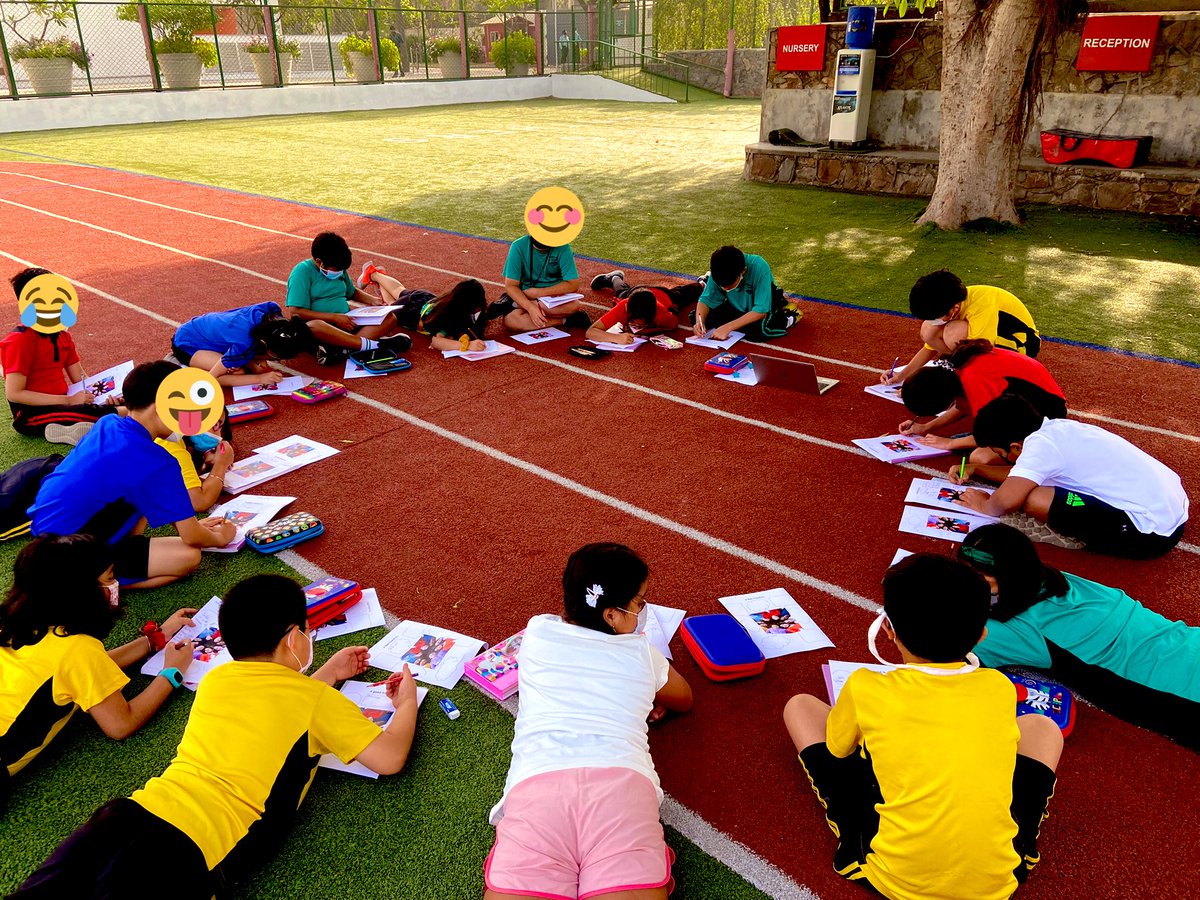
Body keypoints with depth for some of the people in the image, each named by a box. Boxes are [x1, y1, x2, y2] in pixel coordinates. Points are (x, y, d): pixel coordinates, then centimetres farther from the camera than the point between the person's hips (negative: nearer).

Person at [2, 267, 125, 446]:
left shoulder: (62, 335, 10)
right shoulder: (20, 340, -14)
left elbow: (80, 378, 11)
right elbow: (13, 393, -18)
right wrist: (69, 400, -21)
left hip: (62, 403, 9)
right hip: (31, 415, -9)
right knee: (101, 414, -35)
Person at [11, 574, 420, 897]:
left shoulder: (216, 678, 21)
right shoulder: (319, 700, 3)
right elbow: (390, 758, 8)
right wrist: (407, 702, 27)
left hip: (136, 810, 6)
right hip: (196, 846, -6)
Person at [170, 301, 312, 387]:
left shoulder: (270, 310, -26)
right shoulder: (244, 345, -41)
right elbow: (212, 377, -32)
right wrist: (260, 378, -34)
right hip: (187, 343, -7)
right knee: (238, 373, -29)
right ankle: (188, 365, -5)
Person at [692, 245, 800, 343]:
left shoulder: (759, 268, -34)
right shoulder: (719, 271, -22)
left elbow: (761, 311, -34)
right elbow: (706, 299, -11)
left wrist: (728, 327, -38)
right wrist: (699, 322, -31)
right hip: (736, 306, 5)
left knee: (758, 331, -36)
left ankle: (789, 318, -7)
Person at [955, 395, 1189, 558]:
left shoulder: (1040, 444, -18)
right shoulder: (1055, 428, 6)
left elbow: (1006, 501, -27)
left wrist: (984, 505, -6)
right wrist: (974, 468, 19)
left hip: (1152, 532, -9)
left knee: (1033, 498, -18)